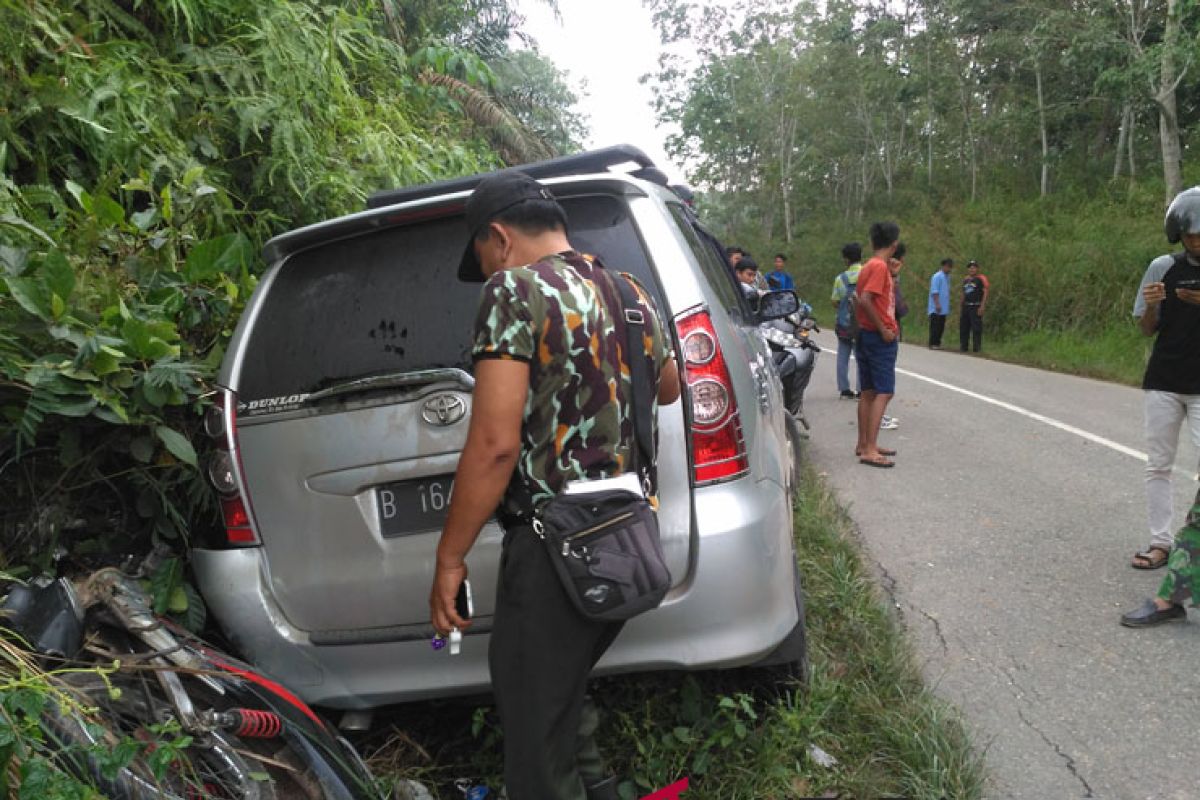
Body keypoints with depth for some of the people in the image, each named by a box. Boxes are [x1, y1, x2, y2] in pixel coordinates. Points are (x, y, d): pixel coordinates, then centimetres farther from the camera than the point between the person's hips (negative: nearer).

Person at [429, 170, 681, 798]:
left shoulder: (514, 291, -13)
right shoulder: (627, 293, 10)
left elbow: (495, 443, -20)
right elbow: (668, 389, 28)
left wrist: (449, 559, -12)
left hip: (552, 551, -8)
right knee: (565, 703, 27)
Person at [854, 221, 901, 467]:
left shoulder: (869, 266, 12)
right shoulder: (880, 266, -15)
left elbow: (862, 301, 16)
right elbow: (865, 301, -25)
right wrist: (884, 330, -19)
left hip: (866, 334, 10)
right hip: (880, 338, -10)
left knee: (868, 392, 13)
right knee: (884, 393, -9)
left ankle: (863, 444, 19)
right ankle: (870, 450, -11)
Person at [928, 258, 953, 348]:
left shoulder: (947, 277, 14)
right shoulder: (937, 276, -12)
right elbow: (934, 292, -16)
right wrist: (937, 304, -22)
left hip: (943, 308, 8)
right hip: (936, 309, -8)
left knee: (941, 327, 9)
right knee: (935, 326, -5)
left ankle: (937, 343, 14)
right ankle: (932, 344, -2)